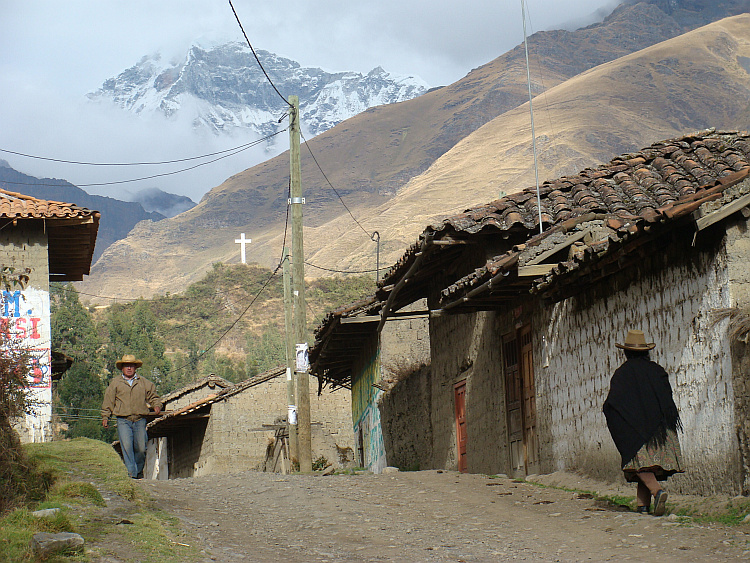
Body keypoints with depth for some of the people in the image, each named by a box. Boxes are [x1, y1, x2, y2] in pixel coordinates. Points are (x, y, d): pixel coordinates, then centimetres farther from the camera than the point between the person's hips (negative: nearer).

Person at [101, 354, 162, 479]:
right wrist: (105, 417, 8)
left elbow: (153, 396, 20)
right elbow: (108, 400, 13)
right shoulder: (115, 383, 11)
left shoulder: (144, 382, 14)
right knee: (126, 446, -16)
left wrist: (157, 405, 0)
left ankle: (139, 471, 19)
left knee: (141, 448, -1)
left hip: (140, 420, 1)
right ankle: (131, 472, -18)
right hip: (123, 421, -1)